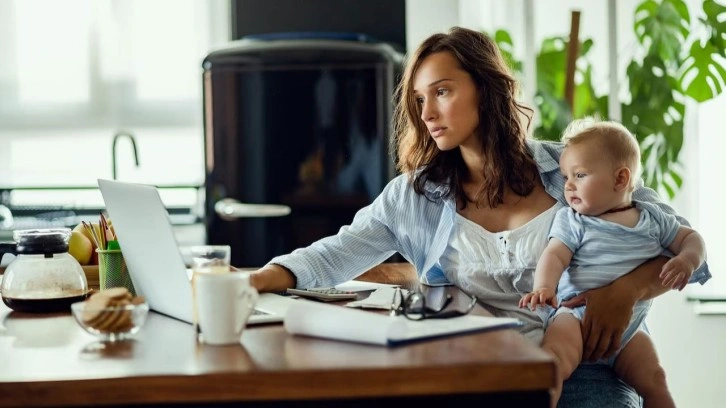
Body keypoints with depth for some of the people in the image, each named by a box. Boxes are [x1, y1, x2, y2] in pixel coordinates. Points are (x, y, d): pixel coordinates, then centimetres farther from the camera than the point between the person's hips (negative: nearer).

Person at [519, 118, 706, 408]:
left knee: (654, 382, -6)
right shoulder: (571, 221, 1)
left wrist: (687, 260, -8)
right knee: (553, 363, -30)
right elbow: (555, 256, -12)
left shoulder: (652, 218, 9)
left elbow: (690, 238, 16)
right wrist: (544, 287, -34)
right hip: (577, 315, -3)